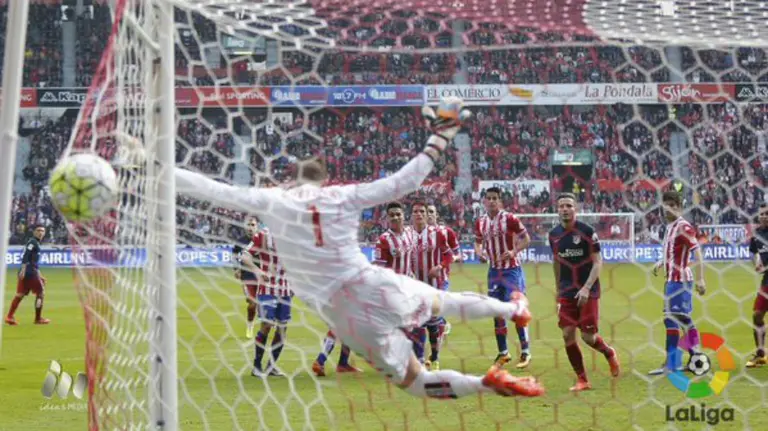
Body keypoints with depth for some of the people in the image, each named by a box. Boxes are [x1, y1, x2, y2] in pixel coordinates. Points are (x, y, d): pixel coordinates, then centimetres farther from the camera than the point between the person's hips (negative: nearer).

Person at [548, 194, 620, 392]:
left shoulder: (587, 231, -10)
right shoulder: (554, 234, 4)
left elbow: (598, 262, -10)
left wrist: (586, 288, -20)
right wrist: (558, 289, 22)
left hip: (588, 292, -4)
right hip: (567, 292, 4)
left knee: (588, 336, -5)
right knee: (568, 335, -5)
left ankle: (609, 353, 29)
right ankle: (582, 380, 6)